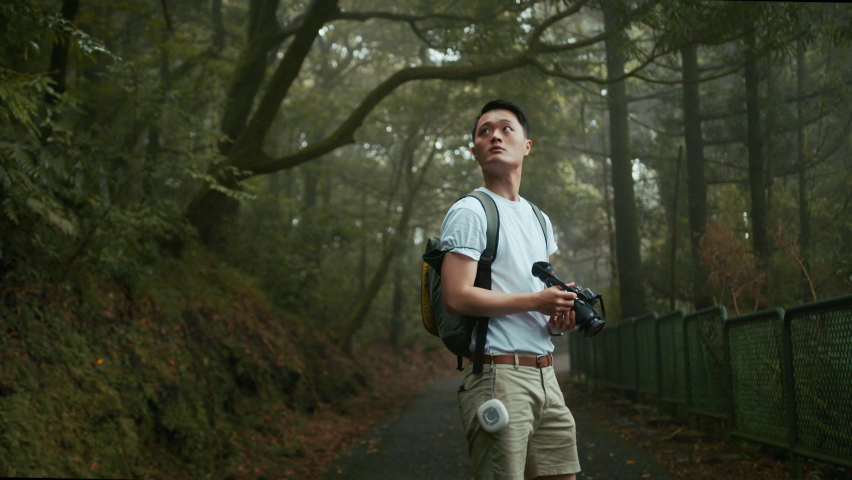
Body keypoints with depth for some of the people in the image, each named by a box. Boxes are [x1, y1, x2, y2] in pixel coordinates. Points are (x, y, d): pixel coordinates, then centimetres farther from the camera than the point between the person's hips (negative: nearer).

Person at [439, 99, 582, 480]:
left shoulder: (539, 220, 21)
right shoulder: (469, 213, -5)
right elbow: (457, 297, -16)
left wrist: (558, 319, 5)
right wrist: (536, 301, -13)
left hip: (545, 375, 8)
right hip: (500, 375, -8)